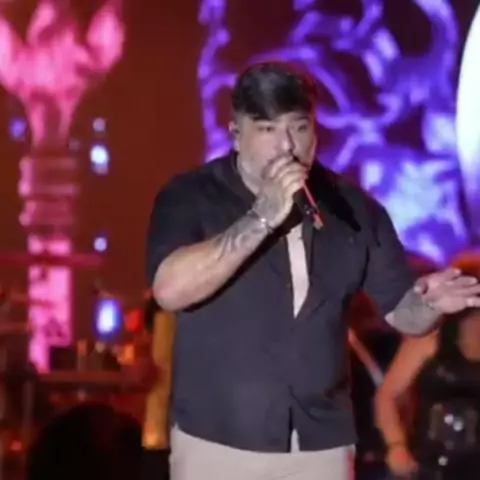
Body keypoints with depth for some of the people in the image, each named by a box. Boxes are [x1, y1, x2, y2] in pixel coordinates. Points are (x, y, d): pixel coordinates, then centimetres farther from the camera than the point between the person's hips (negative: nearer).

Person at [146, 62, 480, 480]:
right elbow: (171, 288, -22)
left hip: (322, 445, 3)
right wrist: (263, 217, -26)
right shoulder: (192, 197, -5)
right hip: (218, 442, -3)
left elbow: (401, 311, 10)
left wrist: (431, 302, -14)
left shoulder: (351, 207, 5)